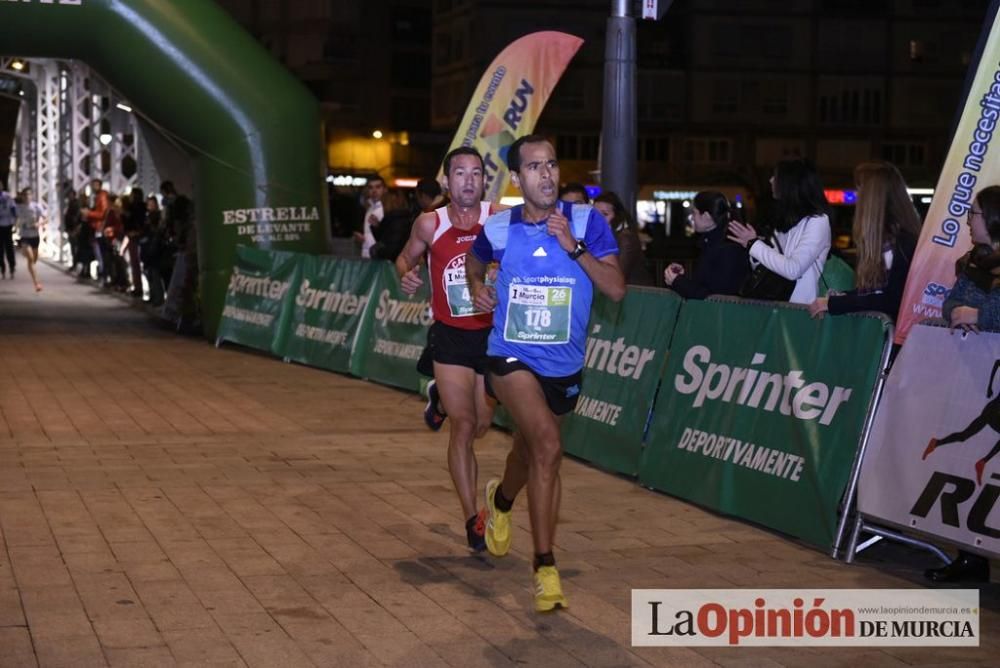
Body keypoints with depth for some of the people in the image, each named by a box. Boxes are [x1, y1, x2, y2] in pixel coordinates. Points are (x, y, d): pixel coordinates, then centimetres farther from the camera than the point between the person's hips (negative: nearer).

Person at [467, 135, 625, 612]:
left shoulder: (587, 222, -9)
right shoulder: (499, 228, -5)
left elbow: (617, 290, -16)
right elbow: (475, 260, 19)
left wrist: (574, 247, -25)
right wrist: (477, 286, -2)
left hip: (563, 364, 2)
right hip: (511, 357, -2)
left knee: (531, 452, 22)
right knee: (548, 444, -25)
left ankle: (501, 500, 60)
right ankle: (545, 567, -20)